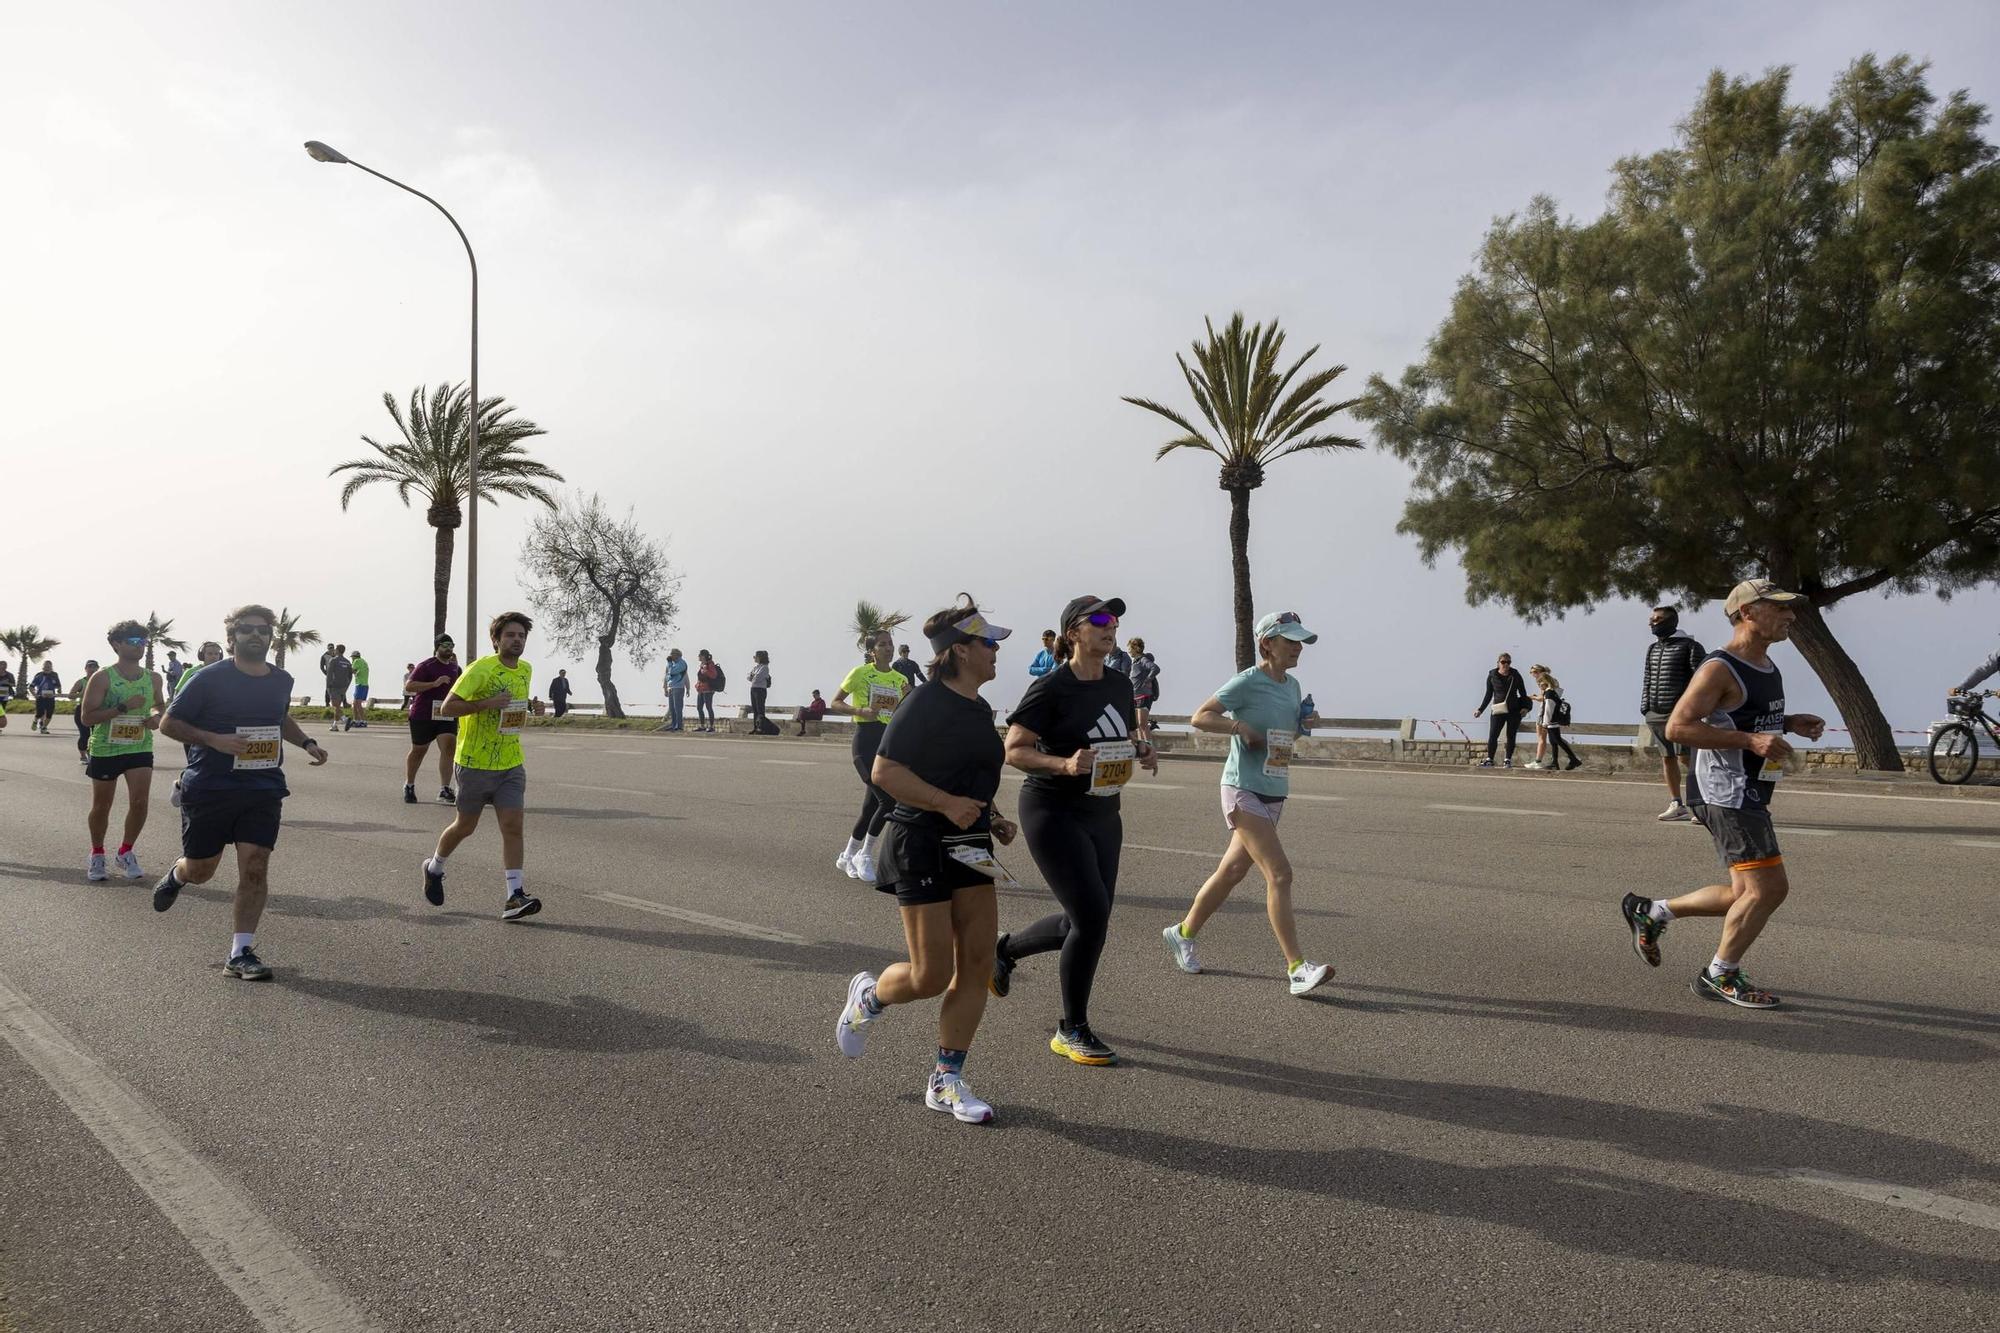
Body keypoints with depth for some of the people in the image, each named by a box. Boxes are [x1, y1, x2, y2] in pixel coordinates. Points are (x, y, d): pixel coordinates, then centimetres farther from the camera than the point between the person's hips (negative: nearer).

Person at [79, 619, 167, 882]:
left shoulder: (153, 678, 3)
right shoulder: (103, 678, -10)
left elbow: (160, 705, 22)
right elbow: (87, 717, -15)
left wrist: (157, 716, -1)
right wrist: (123, 707, -24)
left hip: (140, 748, 2)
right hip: (105, 749, -2)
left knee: (140, 801, -11)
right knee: (101, 806, 9)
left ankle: (126, 852, 10)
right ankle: (97, 855, 31)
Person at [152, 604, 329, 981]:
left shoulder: (281, 680, 8)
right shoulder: (208, 679, -8)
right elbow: (169, 723, -5)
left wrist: (306, 742, 10)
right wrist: (214, 740, -20)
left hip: (264, 790, 3)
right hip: (209, 790, -3)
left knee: (255, 866, -8)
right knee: (200, 870, 11)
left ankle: (241, 953, -2)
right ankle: (175, 876, 49)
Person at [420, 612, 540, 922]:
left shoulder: (526, 670, 9)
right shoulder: (481, 669, -13)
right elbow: (446, 707, -17)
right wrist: (487, 703, -24)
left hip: (512, 764, 5)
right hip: (475, 763, -5)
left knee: (513, 825, -8)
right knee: (465, 826, 10)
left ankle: (515, 896, -10)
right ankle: (434, 868, 39)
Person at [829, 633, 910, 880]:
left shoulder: (900, 679, 12)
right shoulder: (860, 673, -3)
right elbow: (834, 703, -1)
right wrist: (861, 710, -16)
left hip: (890, 742, 6)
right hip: (866, 739, -6)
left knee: (871, 805, 7)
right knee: (888, 799, -16)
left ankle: (847, 856, 24)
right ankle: (864, 855, 0)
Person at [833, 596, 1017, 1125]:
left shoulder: (979, 709, 13)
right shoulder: (925, 704, -14)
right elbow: (884, 771, -18)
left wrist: (993, 818, 10)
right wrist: (947, 803, -25)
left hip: (969, 847, 8)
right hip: (921, 846, -8)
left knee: (977, 965, 3)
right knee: (930, 976, -5)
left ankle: (946, 1081, 14)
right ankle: (868, 996, 28)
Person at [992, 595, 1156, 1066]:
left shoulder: (1120, 684, 7)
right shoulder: (1052, 688, -14)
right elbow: (1013, 749, -14)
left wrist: (1141, 752, -4)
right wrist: (1065, 764, -29)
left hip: (1103, 814, 8)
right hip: (1053, 812, -8)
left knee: (1087, 923, 11)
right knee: (1092, 917, -12)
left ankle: (1005, 948, 38)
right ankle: (1072, 1031, 6)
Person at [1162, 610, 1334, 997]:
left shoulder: (1292, 685, 12)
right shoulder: (1247, 683, -11)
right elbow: (1200, 717, -11)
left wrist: (1306, 722, 8)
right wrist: (1239, 725, -20)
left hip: (1275, 794, 9)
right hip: (1244, 791, -9)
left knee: (1232, 870, 15)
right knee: (1279, 873, -15)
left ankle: (1182, 933, 31)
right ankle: (1297, 968, -14)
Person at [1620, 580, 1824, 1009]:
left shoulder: (1767, 667, 15)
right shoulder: (1720, 669, -14)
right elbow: (1677, 727, -20)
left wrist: (1790, 723, 11)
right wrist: (1751, 740, -25)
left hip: (1749, 794, 10)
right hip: (1727, 793, -10)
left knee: (1747, 895, 14)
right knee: (1768, 887, -10)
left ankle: (1651, 912, 26)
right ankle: (1720, 976, 6)